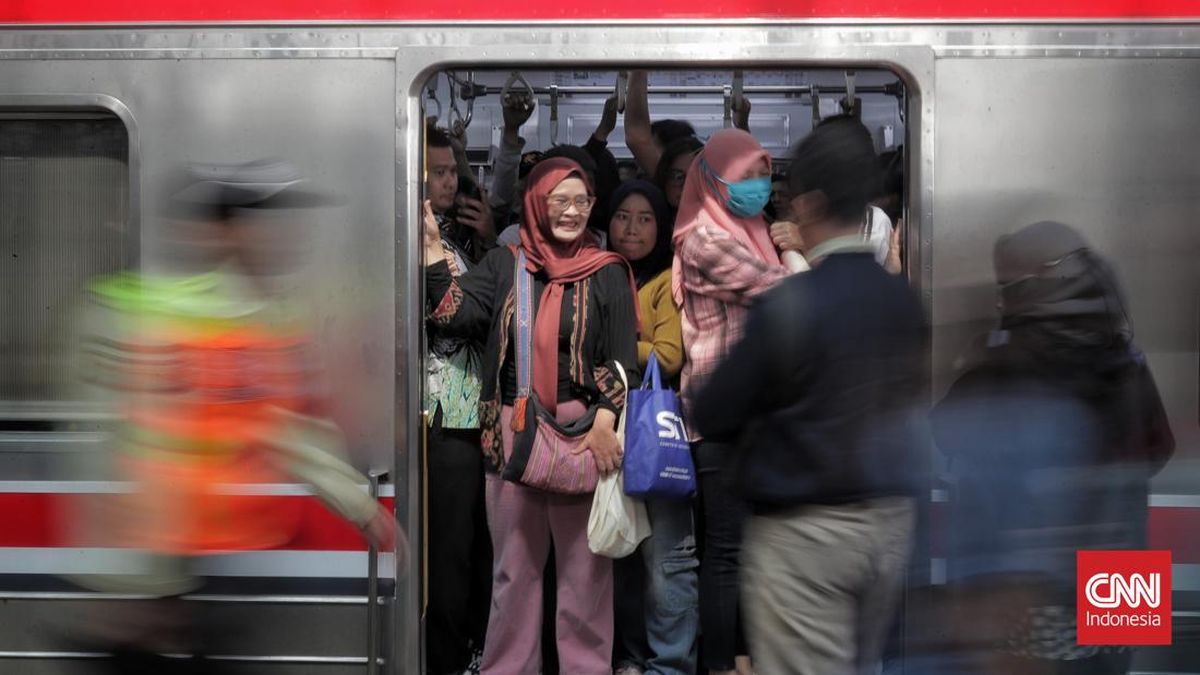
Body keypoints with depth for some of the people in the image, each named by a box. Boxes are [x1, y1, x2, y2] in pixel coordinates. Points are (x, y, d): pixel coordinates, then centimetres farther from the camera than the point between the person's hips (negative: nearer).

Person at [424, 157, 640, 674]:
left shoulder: (607, 274, 4)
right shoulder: (504, 265, 9)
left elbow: (623, 358, -1)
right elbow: (454, 313, -3)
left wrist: (604, 421, -14)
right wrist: (431, 248, -11)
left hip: (582, 428, -1)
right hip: (511, 431, 2)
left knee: (583, 560, 4)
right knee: (514, 563, 10)